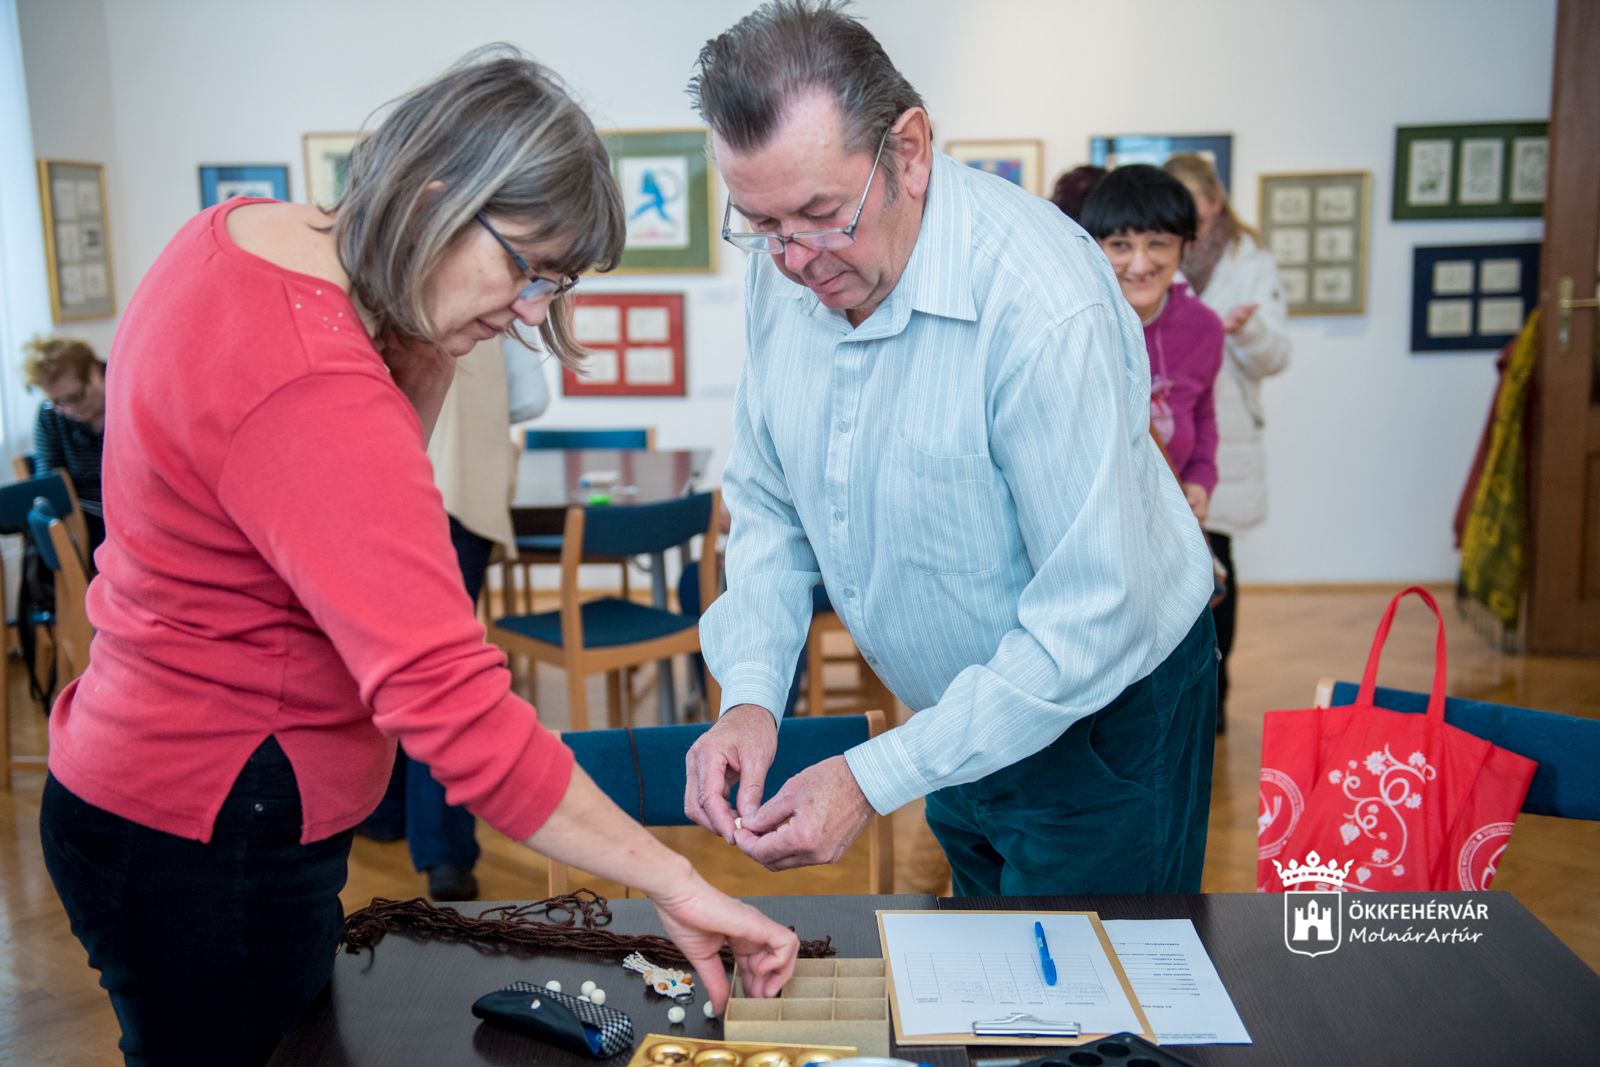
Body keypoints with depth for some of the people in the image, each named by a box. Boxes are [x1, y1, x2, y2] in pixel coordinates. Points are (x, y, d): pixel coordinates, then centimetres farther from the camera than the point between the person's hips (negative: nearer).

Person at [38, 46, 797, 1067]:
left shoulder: (241, 231, 0)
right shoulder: (313, 395, -31)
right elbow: (455, 706, -35)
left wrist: (427, 351, -8)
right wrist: (674, 882, -30)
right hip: (209, 844, -10)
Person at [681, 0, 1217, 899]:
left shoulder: (1046, 308, -32)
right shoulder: (784, 272, -10)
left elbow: (1092, 625, -29)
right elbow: (769, 504, 1)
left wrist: (876, 780, -29)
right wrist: (751, 696, -13)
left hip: (1106, 720, -6)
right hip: (960, 720, 6)